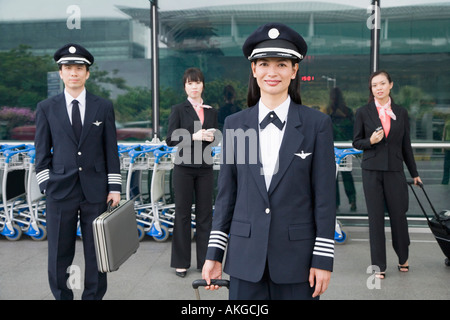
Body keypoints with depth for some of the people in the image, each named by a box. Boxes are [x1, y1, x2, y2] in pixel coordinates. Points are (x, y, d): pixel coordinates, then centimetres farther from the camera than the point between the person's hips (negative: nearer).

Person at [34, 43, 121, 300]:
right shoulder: (46, 108, 6)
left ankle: (94, 295, 23)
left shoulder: (104, 107, 6)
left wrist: (114, 187, -1)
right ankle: (62, 295, 23)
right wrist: (46, 184, -2)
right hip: (60, 190, 0)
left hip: (95, 191, 0)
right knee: (60, 252, 7)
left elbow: (111, 150, 4)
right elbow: (42, 152, 7)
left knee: (96, 250, 8)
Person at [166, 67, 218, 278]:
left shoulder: (211, 111, 10)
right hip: (184, 167, -3)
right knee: (183, 213, 4)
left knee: (205, 213, 7)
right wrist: (194, 136, -19)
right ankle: (181, 262, 14)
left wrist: (211, 137, -7)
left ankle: (204, 260, 18)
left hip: (205, 168, 3)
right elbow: (170, 140, -8)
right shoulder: (178, 110, -1)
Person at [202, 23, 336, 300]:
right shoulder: (235, 124, 3)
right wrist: (214, 254, 5)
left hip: (296, 257, -1)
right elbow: (226, 193, 6)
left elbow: (325, 196, -3)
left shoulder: (317, 124, -3)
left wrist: (323, 259, -5)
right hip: (246, 256, 2)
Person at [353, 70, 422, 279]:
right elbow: (356, 142, 5)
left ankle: (403, 258, 28)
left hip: (395, 170, 1)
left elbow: (406, 145, 12)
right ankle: (379, 265, 13)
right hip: (372, 170, -1)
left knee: (399, 214, 5)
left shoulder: (401, 113, 7)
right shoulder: (363, 112, 1)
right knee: (376, 217, 2)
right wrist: (370, 141, -16)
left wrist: (414, 173, 15)